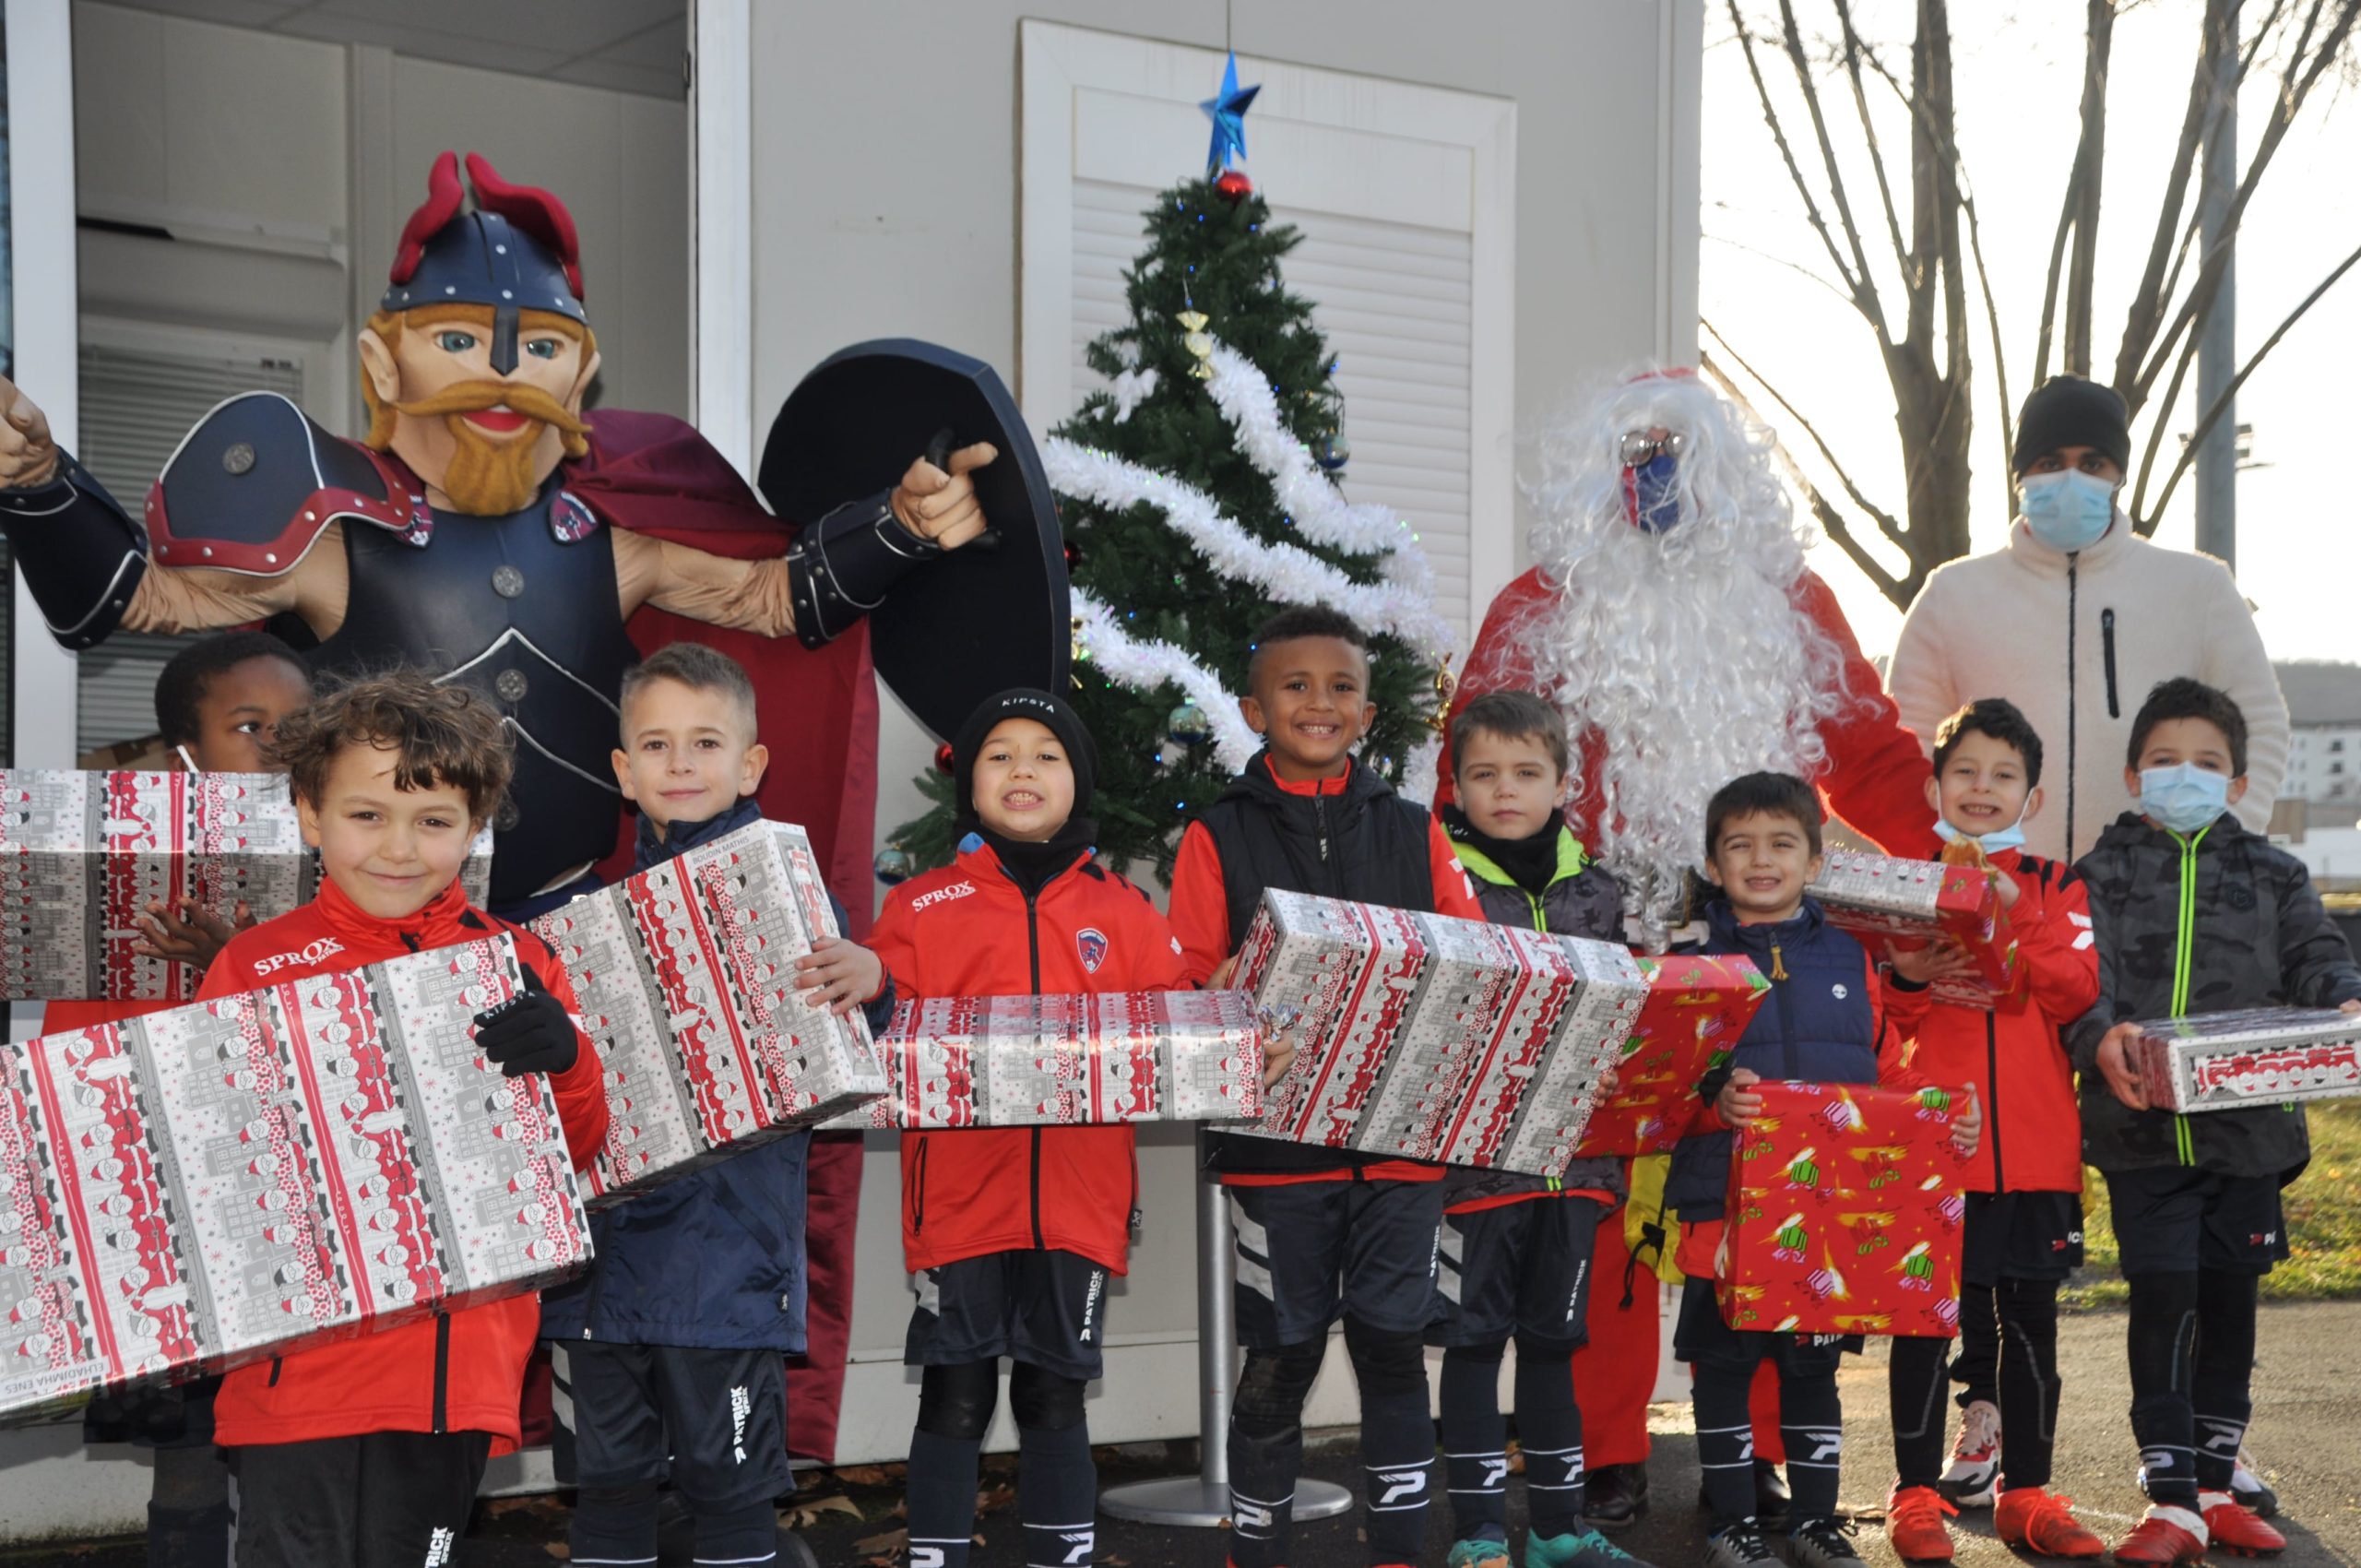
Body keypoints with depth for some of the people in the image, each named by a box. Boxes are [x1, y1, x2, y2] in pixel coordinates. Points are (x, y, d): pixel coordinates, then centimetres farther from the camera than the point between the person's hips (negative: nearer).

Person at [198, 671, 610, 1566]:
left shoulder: (519, 966, 6)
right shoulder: (257, 966, 0)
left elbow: (577, 1151, 8)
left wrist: (564, 1062, -12)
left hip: (458, 1363, 2)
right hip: (300, 1357, -2)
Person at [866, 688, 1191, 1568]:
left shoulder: (1125, 914, 11)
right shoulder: (919, 909, 5)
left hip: (1079, 1198, 2)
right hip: (959, 1196, -1)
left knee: (1054, 1400, 10)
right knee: (955, 1402, 2)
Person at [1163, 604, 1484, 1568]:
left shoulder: (1414, 835, 11)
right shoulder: (1218, 838, 5)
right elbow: (1186, 986, 1)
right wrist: (1228, 993, -20)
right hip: (1275, 1136, -2)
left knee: (1393, 1347, 4)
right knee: (1281, 1354, 4)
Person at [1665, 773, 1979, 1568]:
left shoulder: (1848, 960, 9)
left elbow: (1888, 1069, 11)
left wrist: (1944, 1112, -5)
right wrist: (1713, 1099, -27)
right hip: (1726, 1199, -3)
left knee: (1814, 1361, 12)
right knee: (1725, 1360, 4)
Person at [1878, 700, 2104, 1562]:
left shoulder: (2054, 888, 10)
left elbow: (2078, 993, -5)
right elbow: (1875, 1014, 2)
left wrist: (2015, 917, -16)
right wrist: (1905, 979, -19)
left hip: (2035, 1143, 2)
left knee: (2028, 1314, 7)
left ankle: (2026, 1490, 18)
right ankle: (1917, 1490, 10)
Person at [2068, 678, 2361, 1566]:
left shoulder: (2273, 875, 12)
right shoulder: (2104, 873, 5)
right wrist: (2102, 1036, -25)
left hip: (2246, 1123, 3)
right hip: (2142, 1126, -3)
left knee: (2230, 1302, 10)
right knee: (2162, 1301, -6)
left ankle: (2215, 1487, 23)